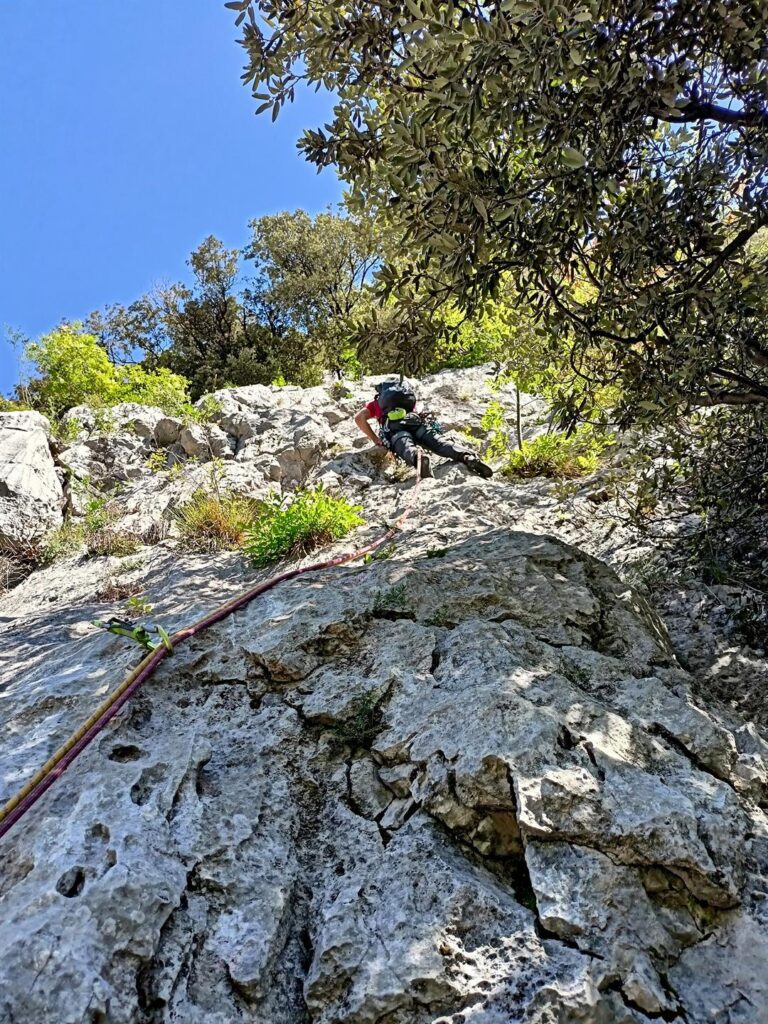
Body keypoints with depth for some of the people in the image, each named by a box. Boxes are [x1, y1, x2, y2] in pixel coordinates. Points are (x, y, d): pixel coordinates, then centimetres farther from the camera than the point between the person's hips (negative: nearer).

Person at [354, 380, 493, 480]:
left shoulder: (375, 404, 35)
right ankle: (468, 457, -45)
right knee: (440, 443, -17)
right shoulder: (408, 397, 44)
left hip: (394, 428, -3)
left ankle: (418, 457, -68)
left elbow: (359, 418, 18)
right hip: (417, 422, 3)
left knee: (407, 449, -32)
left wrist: (376, 440, 16)